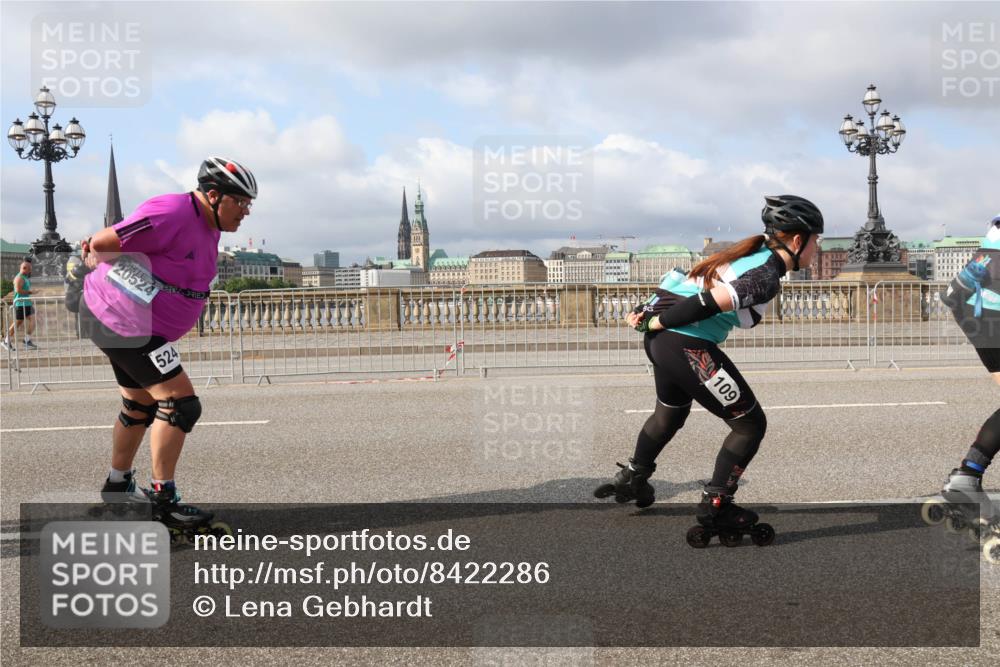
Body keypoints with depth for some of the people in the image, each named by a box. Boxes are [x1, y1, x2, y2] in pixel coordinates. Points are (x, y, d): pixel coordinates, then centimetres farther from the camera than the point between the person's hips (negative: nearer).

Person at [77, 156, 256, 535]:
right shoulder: (172, 215, -25)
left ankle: (118, 486, 40)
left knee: (140, 407, 23)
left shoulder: (208, 228, 7)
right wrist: (95, 261, 0)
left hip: (137, 325, 11)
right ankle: (164, 501, -6)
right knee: (179, 404, -13)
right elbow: (101, 243, -20)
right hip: (123, 322, -11)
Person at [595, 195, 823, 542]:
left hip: (662, 340, 10)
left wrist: (648, 313, 9)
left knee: (670, 412, 34)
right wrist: (656, 323, -13)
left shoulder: (753, 252, 14)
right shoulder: (767, 277, -16)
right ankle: (714, 506, 11)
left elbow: (683, 282, 11)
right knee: (750, 423, 4)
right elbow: (708, 303, -25)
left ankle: (631, 478, 51)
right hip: (689, 347, -10)